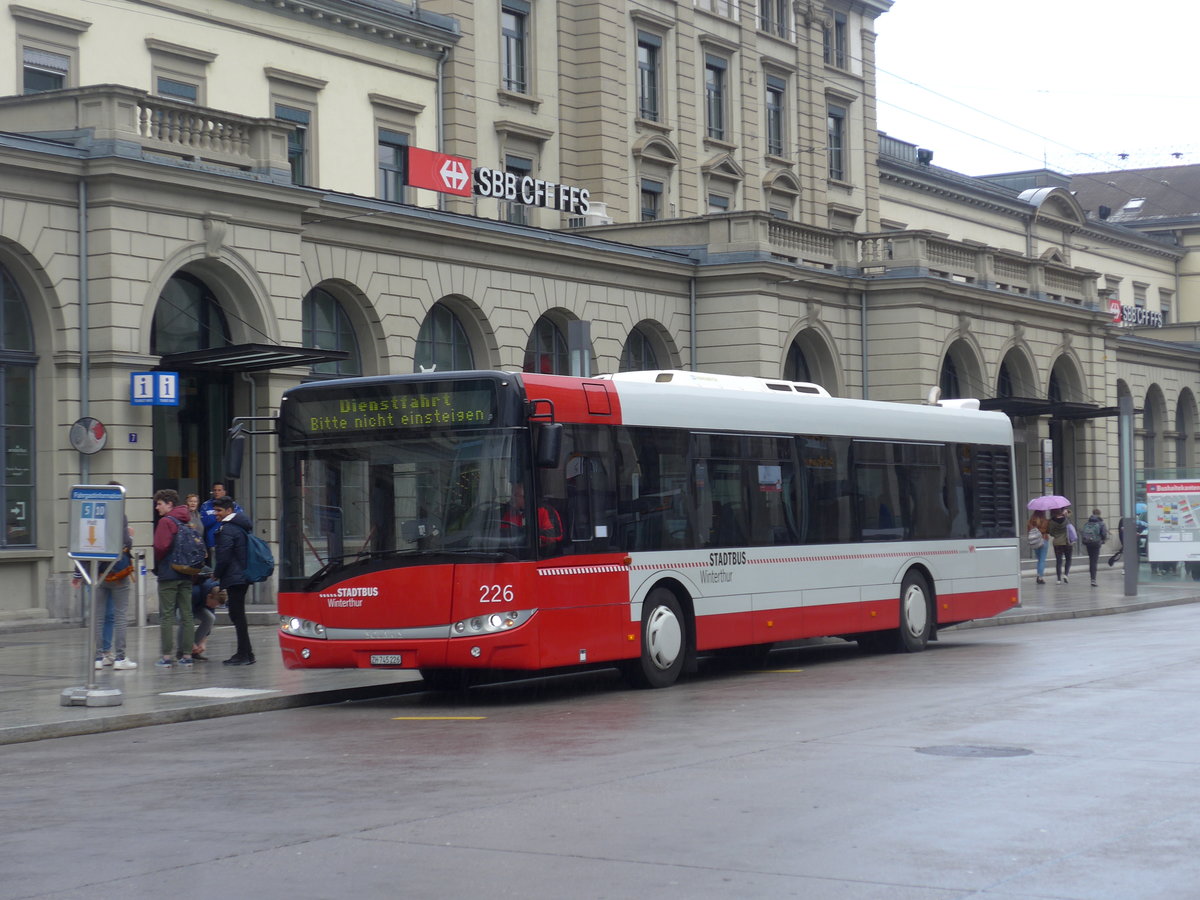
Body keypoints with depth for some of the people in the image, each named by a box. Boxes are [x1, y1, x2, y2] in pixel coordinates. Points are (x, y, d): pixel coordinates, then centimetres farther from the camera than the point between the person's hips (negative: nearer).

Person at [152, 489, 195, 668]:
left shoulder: (166, 522, -9)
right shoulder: (188, 522, 13)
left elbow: (161, 547, -17)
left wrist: (156, 565, 0)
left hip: (168, 574, -6)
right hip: (187, 574, 6)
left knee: (166, 616, -2)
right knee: (187, 615, 7)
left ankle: (167, 656, -4)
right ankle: (187, 655, 7)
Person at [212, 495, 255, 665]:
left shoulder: (227, 530, -15)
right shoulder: (240, 526, 16)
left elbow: (224, 557, -19)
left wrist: (216, 574, -2)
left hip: (233, 579, -10)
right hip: (243, 576, 10)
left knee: (237, 615, -8)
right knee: (238, 615, 15)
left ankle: (245, 654, -8)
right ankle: (244, 652, 18)